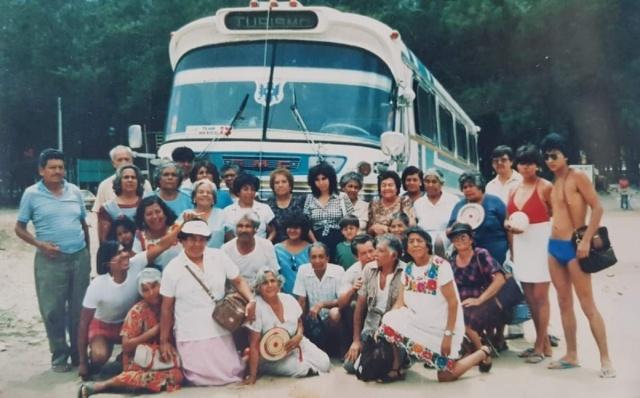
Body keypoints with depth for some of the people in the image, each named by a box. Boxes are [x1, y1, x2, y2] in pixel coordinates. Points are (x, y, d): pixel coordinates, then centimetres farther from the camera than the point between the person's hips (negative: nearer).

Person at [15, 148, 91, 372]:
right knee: (53, 310, 0)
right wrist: (40, 244, -12)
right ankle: (59, 355, 13)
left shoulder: (75, 192, 8)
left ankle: (79, 353, 21)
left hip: (79, 257, 3)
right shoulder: (31, 194, -2)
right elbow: (19, 228, 2)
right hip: (50, 260, -3)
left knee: (79, 308, 8)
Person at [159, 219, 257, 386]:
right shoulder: (173, 268, -6)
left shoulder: (219, 257, -1)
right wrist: (164, 341, 2)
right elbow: (167, 307, 0)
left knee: (233, 374, 5)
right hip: (190, 337, -2)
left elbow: (238, 281, 7)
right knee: (201, 379, 1)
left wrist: (251, 300, -12)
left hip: (220, 332, 2)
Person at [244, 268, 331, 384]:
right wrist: (252, 376, -23)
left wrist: (299, 336, -13)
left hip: (294, 345, 5)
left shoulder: (289, 299, -6)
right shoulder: (256, 307, -23)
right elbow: (254, 345, -22)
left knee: (324, 363, -9)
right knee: (301, 368, -26)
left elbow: (299, 322, 11)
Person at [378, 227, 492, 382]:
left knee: (446, 376, -5)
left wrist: (448, 334, -22)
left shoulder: (440, 266, -19)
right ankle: (395, 369, 0)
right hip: (419, 322, 6)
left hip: (443, 326, -6)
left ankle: (483, 353, 19)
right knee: (389, 323, -17)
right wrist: (387, 322, -17)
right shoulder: (408, 269, 1)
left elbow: (453, 302, -19)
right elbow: (400, 302, -1)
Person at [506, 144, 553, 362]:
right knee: (530, 297, 11)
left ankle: (540, 347, 4)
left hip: (540, 241, -7)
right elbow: (508, 219, 16)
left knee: (540, 296, -4)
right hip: (521, 244, 7)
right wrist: (509, 226, -5)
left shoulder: (545, 187, -8)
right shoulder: (514, 190, 12)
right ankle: (545, 343, 22)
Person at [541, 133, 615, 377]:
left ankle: (605, 359, -2)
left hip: (573, 247, -7)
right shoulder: (553, 185, 13)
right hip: (554, 247, 8)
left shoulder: (577, 177, -8)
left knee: (587, 305, -6)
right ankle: (571, 355, 18)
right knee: (564, 304, 11)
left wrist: (586, 240, -19)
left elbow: (597, 208, -13)